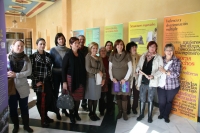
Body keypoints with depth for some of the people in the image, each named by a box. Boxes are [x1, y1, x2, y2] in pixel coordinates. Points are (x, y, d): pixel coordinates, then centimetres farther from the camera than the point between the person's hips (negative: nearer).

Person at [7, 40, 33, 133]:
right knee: (13, 108, 13)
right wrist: (7, 74, -21)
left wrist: (16, 75, -18)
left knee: (24, 107, 14)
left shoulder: (26, 58, 0)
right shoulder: (7, 57, -5)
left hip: (23, 87, 1)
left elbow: (29, 72, -7)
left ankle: (26, 125, 31)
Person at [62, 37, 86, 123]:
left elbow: (83, 67, 10)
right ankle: (71, 115, 22)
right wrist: (64, 81, -11)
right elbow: (63, 69, -7)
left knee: (78, 97, 10)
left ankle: (76, 113, 28)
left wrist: (84, 79, 6)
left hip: (80, 79, 4)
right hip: (71, 79, -4)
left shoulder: (81, 54, 7)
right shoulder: (68, 55, -6)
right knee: (71, 97, 5)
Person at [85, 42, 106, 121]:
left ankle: (94, 113, 22)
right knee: (91, 97, 1)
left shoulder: (99, 58, 14)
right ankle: (91, 113, 16)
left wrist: (103, 78, 3)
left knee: (96, 97, 9)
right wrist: (98, 71, -12)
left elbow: (103, 69, 14)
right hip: (91, 79, -5)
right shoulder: (88, 57, -4)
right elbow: (88, 69, -15)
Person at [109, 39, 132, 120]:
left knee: (124, 96, 0)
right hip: (115, 80, 2)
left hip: (125, 80, -1)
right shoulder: (112, 56, 2)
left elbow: (130, 68, -3)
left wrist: (125, 78, -8)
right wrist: (112, 78, -6)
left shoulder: (127, 55, -3)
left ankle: (125, 112, 13)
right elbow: (110, 68, 6)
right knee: (117, 96, 6)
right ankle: (120, 111, 20)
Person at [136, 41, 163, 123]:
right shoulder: (143, 56, 7)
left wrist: (153, 76, -24)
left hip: (152, 83, -3)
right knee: (142, 99, 13)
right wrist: (139, 70, -12)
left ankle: (150, 116, 27)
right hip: (142, 82, 3)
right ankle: (141, 114, 30)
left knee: (150, 100, 10)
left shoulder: (158, 57, -3)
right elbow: (138, 66, 10)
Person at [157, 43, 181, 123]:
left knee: (169, 101, 15)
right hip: (161, 85, 2)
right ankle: (161, 114, 35)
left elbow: (177, 74, -17)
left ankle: (166, 116, 38)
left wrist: (165, 72, -24)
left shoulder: (177, 61, -8)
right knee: (161, 102, 4)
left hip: (172, 86, -2)